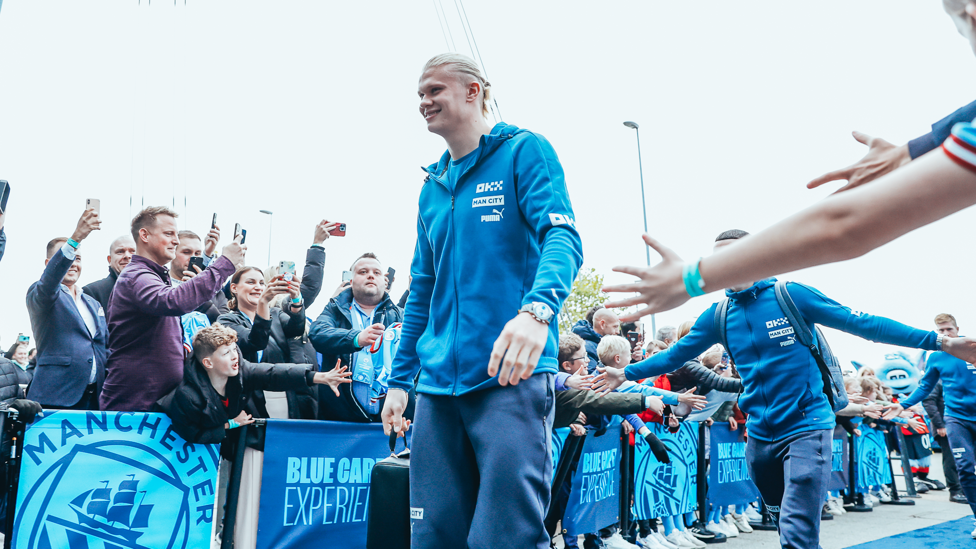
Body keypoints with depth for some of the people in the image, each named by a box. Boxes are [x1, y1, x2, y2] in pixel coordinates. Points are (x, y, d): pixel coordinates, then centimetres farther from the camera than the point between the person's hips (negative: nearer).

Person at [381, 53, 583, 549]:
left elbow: (563, 238, -13)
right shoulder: (432, 188, 21)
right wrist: (400, 379, 20)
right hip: (439, 382, 6)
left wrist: (537, 309, -34)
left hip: (511, 375, -6)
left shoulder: (523, 151, 2)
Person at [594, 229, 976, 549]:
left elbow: (860, 323, -5)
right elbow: (676, 354, 14)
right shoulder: (719, 315, 5)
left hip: (807, 427, -5)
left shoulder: (790, 295, -7)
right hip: (760, 435, 5)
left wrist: (937, 341, -8)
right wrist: (627, 373, 12)